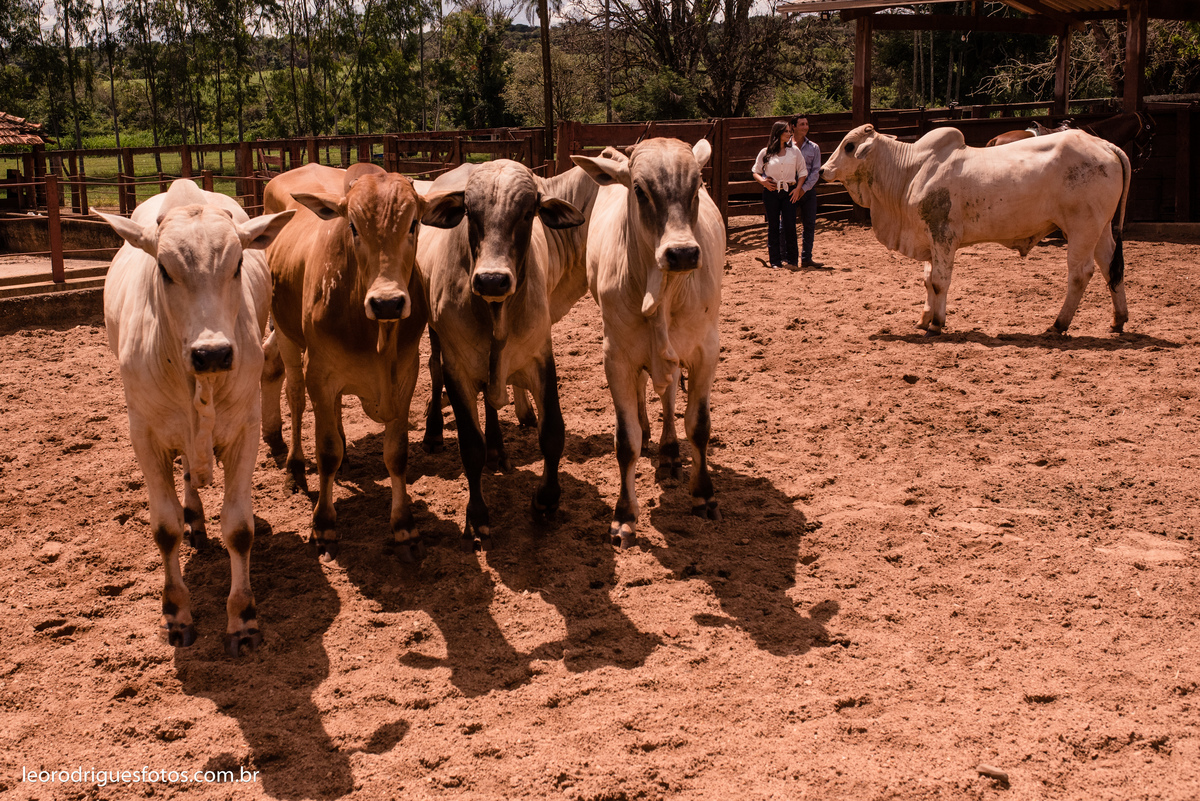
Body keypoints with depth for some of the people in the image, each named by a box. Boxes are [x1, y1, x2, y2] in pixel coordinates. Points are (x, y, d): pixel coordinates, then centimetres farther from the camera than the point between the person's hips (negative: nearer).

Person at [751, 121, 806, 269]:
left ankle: (790, 259, 6)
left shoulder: (794, 151, 7)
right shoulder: (765, 153, 3)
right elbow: (756, 171, 10)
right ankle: (775, 261, 8)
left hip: (789, 192, 1)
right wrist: (762, 181, -10)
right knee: (773, 226, 2)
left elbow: (802, 172, 11)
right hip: (771, 191, -1)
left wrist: (798, 188, -2)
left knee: (789, 225, -5)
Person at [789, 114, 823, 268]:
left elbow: (816, 171, 3)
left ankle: (806, 258, 12)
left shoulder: (813, 148, 9)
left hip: (808, 190, 3)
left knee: (809, 224, 4)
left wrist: (804, 188, -9)